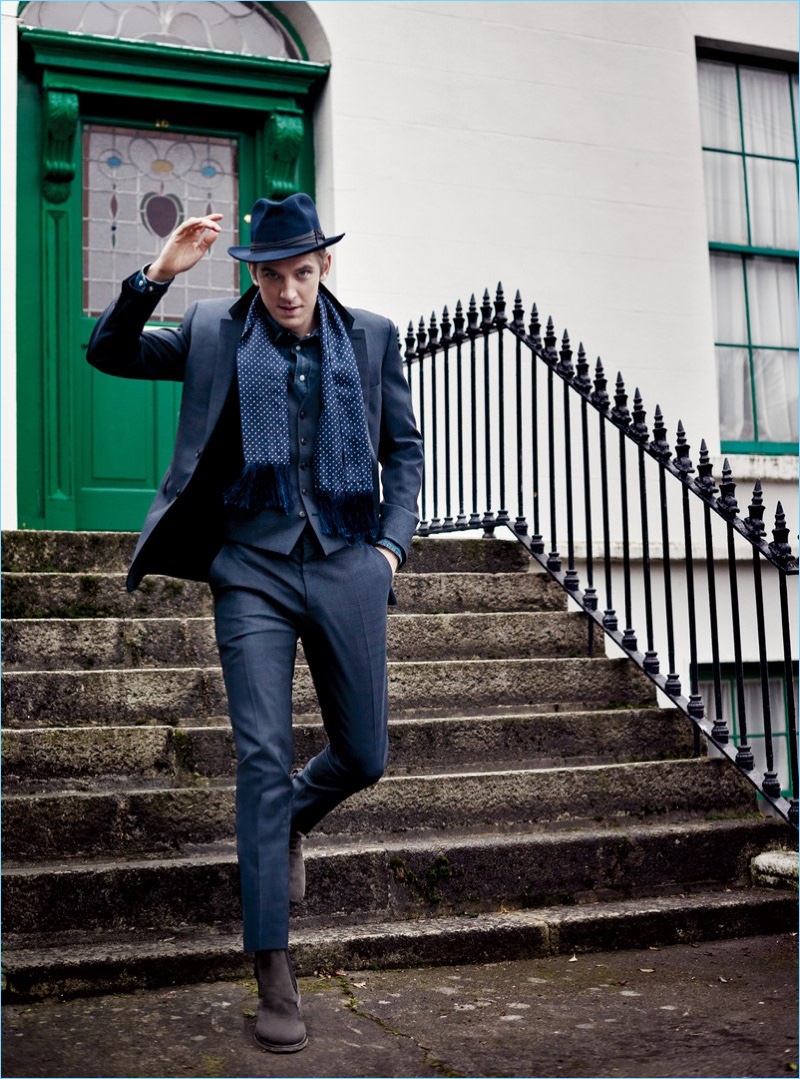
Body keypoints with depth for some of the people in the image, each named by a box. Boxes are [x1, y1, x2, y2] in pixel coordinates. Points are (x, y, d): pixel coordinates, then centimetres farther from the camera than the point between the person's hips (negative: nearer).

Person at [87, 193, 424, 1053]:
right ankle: (273, 976, 3)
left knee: (363, 757, 8)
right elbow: (108, 353, 1)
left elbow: (404, 446, 14)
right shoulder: (213, 332, 5)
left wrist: (392, 542, 2)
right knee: (263, 757, -6)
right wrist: (157, 275, -14)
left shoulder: (370, 337, 9)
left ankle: (291, 820, 45)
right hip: (252, 570, -2)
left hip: (346, 567, 2)